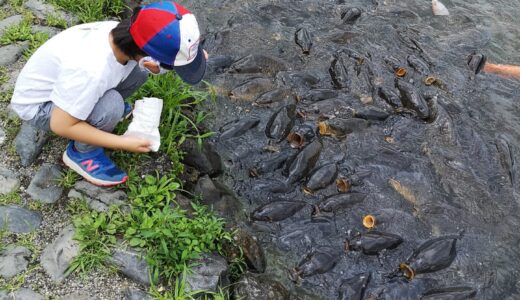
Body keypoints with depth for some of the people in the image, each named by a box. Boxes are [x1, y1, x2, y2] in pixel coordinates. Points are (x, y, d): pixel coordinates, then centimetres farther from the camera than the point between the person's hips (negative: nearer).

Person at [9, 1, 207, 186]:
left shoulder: (123, 34, -22)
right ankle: (80, 153, -4)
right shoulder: (91, 71, -42)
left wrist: (187, 55, -21)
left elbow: (147, 63, -1)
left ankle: (96, 104, 14)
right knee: (111, 106, -32)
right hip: (37, 105, -6)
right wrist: (123, 143, -27)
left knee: (139, 70, -10)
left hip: (64, 82, 6)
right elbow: (61, 126, -31)